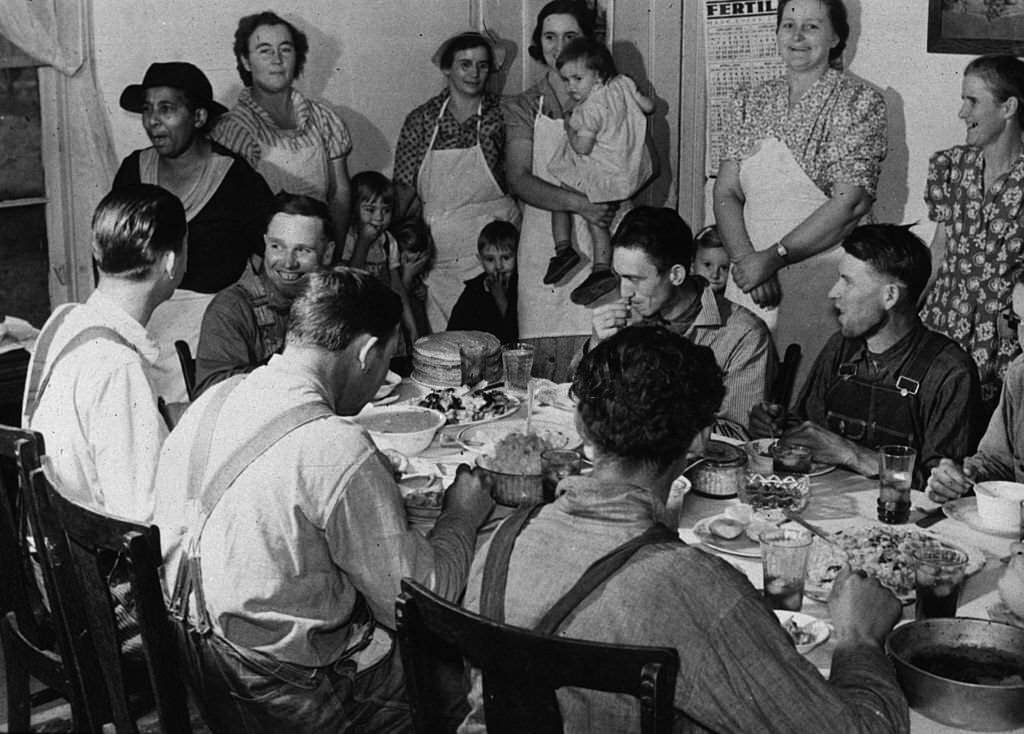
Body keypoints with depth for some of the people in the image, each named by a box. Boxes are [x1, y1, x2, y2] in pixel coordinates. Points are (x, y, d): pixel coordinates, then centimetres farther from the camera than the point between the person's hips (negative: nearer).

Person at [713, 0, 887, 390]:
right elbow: (726, 192, 5)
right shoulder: (751, 103, 11)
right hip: (749, 276, 4)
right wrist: (747, 261, -11)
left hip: (819, 279, -4)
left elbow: (850, 202, -12)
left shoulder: (858, 102, -3)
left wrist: (773, 256, -14)